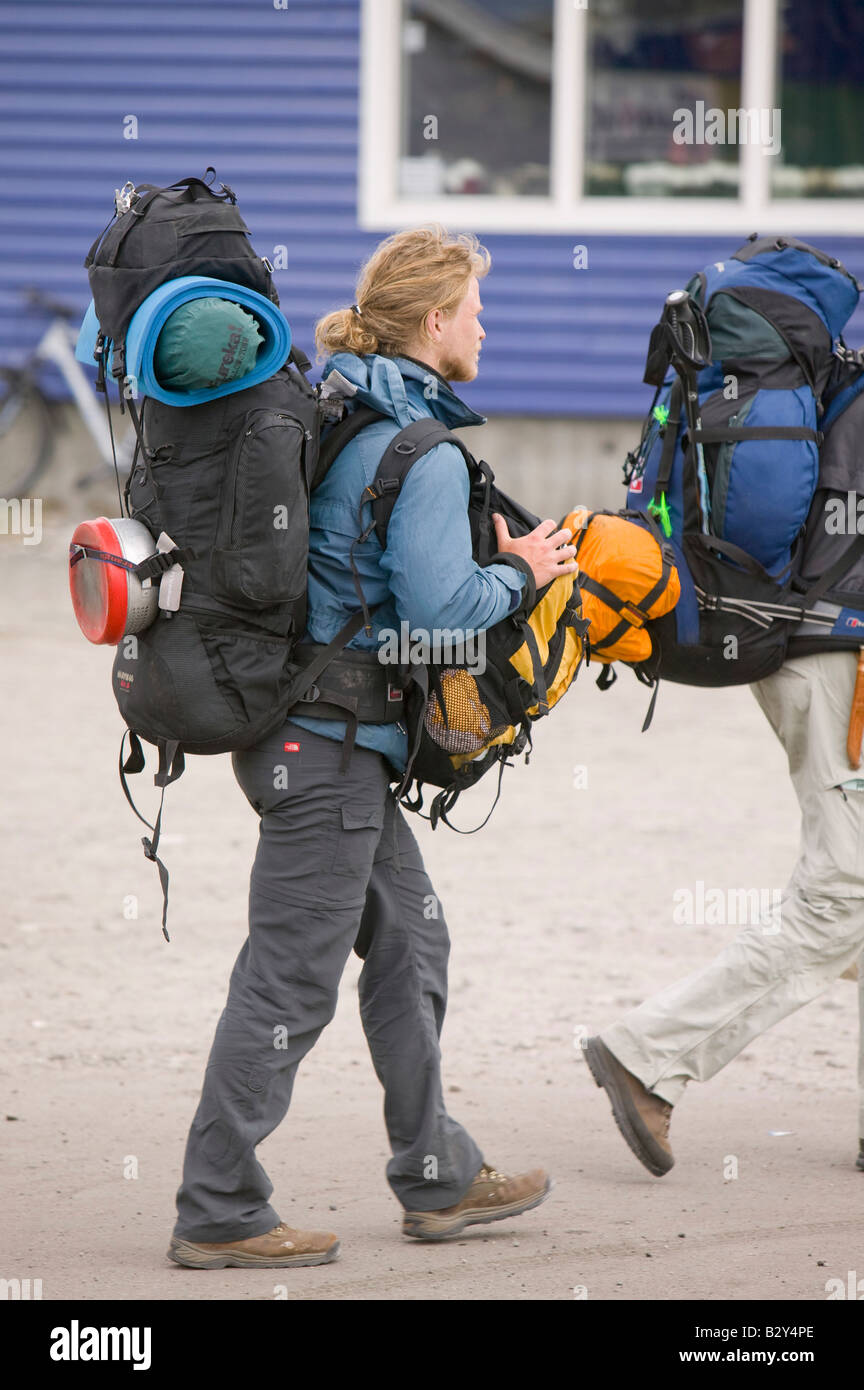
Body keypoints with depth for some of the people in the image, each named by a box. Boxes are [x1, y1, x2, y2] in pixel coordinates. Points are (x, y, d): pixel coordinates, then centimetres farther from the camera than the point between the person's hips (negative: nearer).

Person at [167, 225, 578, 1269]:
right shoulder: (424, 454, -16)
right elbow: (441, 606, -23)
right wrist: (520, 574, -6)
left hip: (292, 718, 10)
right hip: (333, 742, -10)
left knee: (407, 938, 18)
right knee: (290, 978, -4)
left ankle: (439, 1178, 26)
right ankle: (217, 1214, 0)